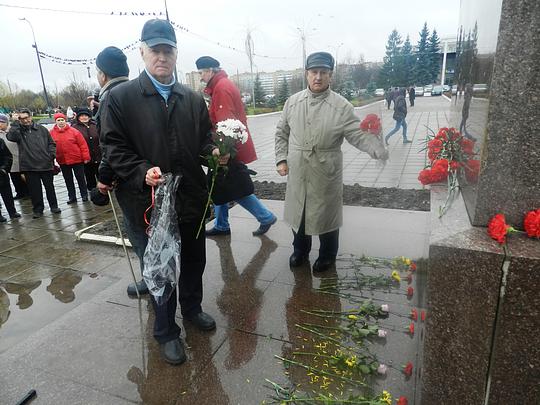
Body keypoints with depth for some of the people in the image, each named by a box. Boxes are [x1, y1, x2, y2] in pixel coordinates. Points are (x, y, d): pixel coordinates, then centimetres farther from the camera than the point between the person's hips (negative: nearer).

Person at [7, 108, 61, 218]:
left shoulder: (41, 129, 6)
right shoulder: (18, 130, 3)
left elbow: (51, 143, 10)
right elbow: (11, 137, -18)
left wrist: (52, 155, -3)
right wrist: (15, 122, -14)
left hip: (46, 164, 1)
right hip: (29, 166, 0)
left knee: (50, 187, 11)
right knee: (34, 190, 6)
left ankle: (54, 206, 25)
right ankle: (38, 209, 19)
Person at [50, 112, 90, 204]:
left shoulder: (73, 131, -6)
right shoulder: (52, 133, 1)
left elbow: (83, 144, -6)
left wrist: (86, 157, -9)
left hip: (77, 159, -3)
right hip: (63, 162, 3)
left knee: (80, 178, 7)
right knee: (68, 180, 12)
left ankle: (84, 195, 19)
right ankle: (72, 197, 22)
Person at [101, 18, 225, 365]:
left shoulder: (193, 99, 9)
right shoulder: (120, 98, -4)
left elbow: (204, 140, 16)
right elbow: (114, 148, -6)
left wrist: (215, 152, -7)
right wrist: (142, 171, -23)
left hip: (191, 198, 4)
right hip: (147, 203, -4)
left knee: (194, 261, 20)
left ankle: (192, 309, 47)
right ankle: (166, 332, 31)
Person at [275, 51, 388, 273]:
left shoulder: (341, 106, -9)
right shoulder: (292, 102, 3)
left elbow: (358, 134, -15)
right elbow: (282, 133, 11)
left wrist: (378, 149, -33)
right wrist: (281, 159, 3)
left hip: (326, 174, -3)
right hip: (297, 173, 4)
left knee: (326, 214, 12)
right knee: (298, 213, 18)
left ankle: (327, 256, 36)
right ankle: (300, 250, 43)